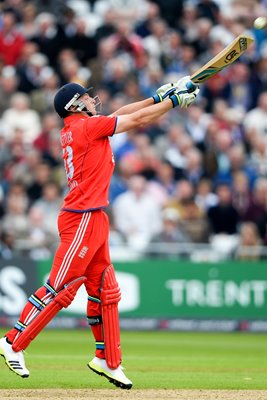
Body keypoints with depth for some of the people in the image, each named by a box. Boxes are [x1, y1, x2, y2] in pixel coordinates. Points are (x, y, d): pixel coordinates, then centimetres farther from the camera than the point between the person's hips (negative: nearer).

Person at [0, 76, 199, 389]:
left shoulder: (72, 130, 15)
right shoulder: (87, 126, -11)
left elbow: (123, 114, 24)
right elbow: (138, 120, -7)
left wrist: (159, 97, 22)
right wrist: (174, 100, 3)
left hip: (94, 220, 10)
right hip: (82, 219, -10)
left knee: (105, 291, 12)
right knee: (61, 288, -9)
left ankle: (108, 360, 17)